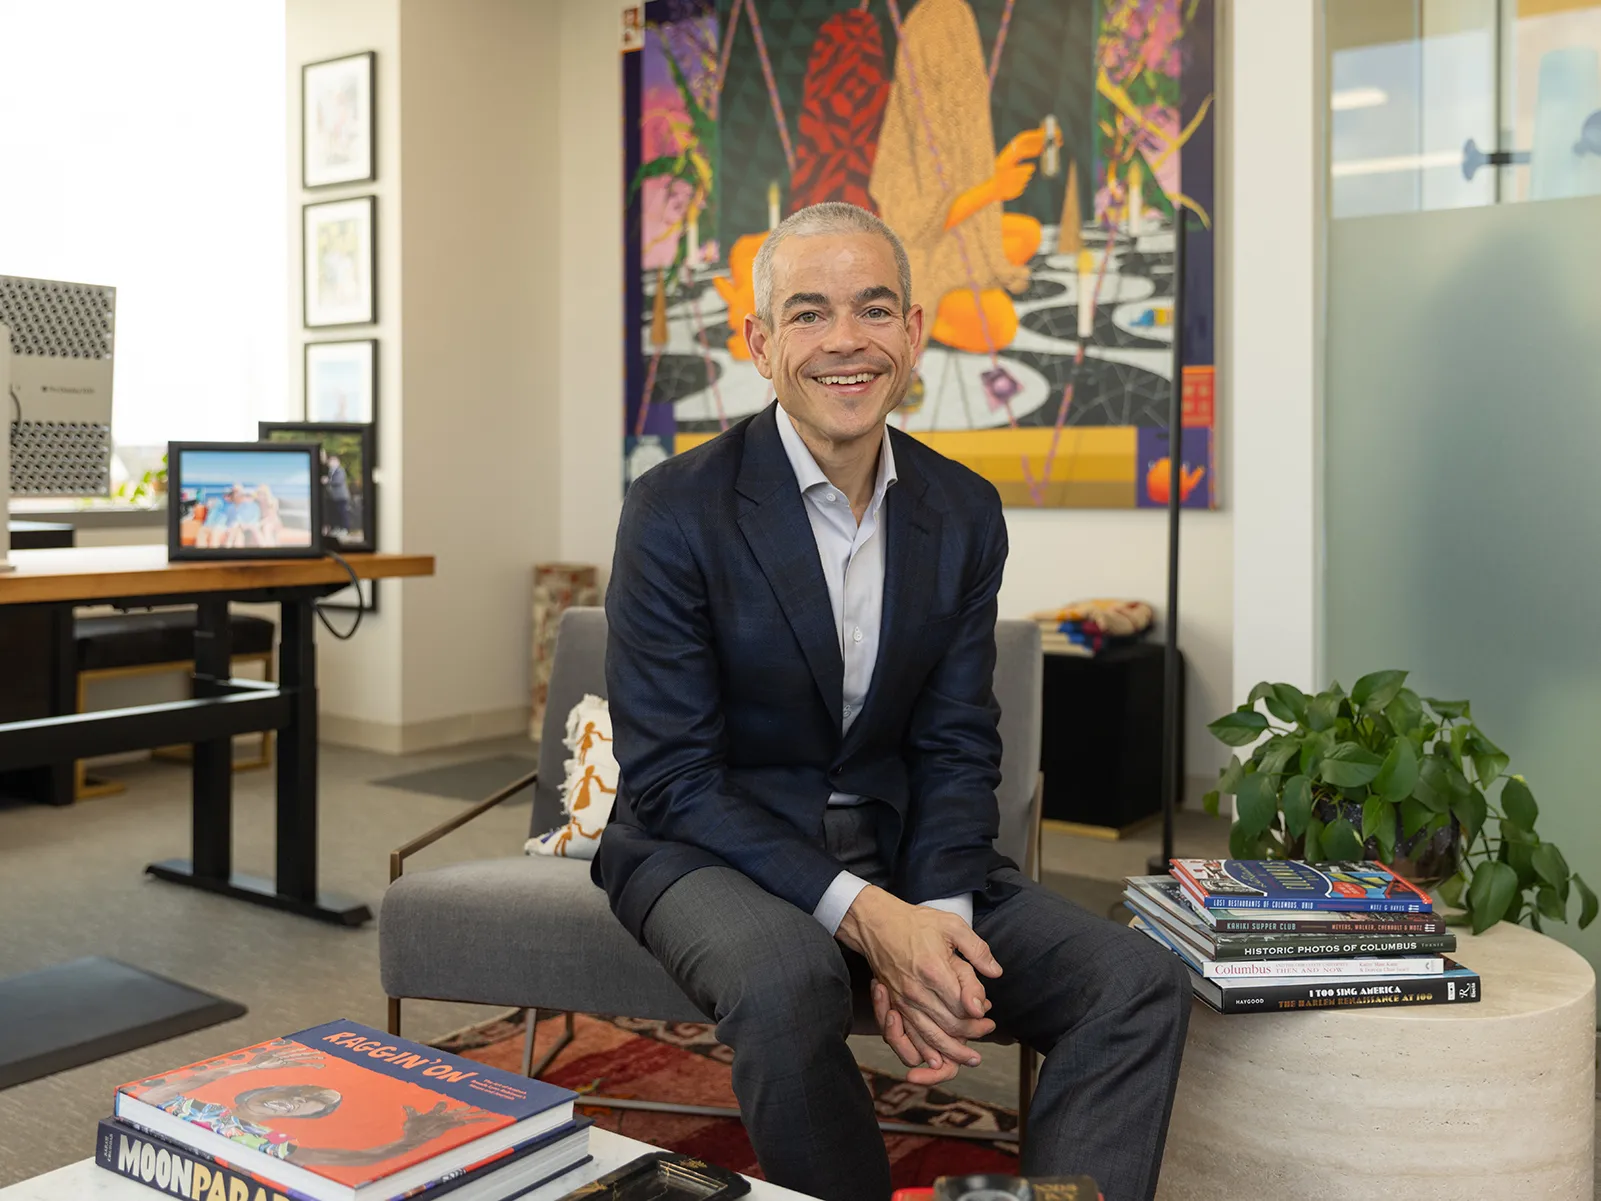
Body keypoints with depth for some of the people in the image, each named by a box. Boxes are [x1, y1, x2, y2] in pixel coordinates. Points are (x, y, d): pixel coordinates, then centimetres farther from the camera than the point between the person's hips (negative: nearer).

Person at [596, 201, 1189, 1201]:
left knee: (1142, 985, -14)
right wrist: (862, 917, -25)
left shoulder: (965, 514, 1)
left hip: (897, 854, 4)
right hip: (715, 850, -4)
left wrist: (931, 922, -18)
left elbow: (956, 751, 1)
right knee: (789, 979, -37)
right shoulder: (677, 510, -13)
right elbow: (672, 778, -15)